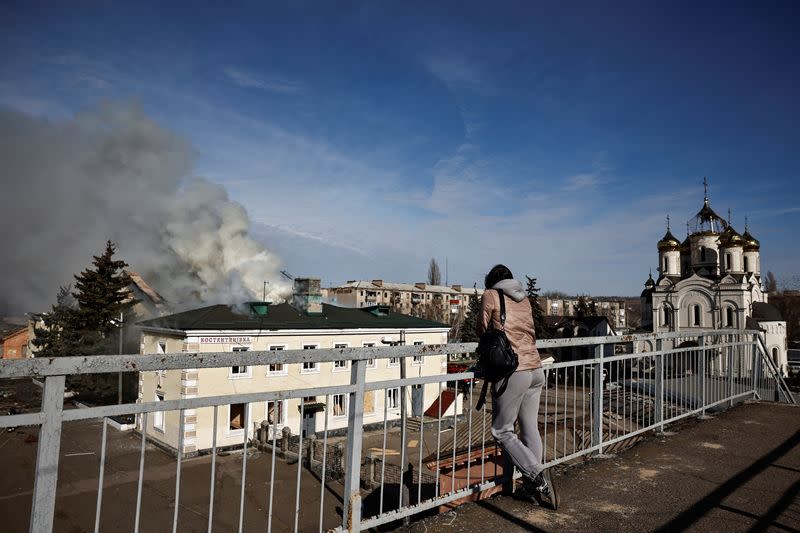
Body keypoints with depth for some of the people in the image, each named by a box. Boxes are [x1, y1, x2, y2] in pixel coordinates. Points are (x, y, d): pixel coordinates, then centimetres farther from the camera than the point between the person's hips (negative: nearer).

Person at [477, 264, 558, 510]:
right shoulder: (524, 300, 16)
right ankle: (534, 486, 23)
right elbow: (528, 332, 18)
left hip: (512, 372, -7)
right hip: (536, 371, 7)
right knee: (530, 428, 15)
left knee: (502, 431, 4)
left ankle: (537, 475, -5)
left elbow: (482, 330, 8)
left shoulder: (490, 295, 1)